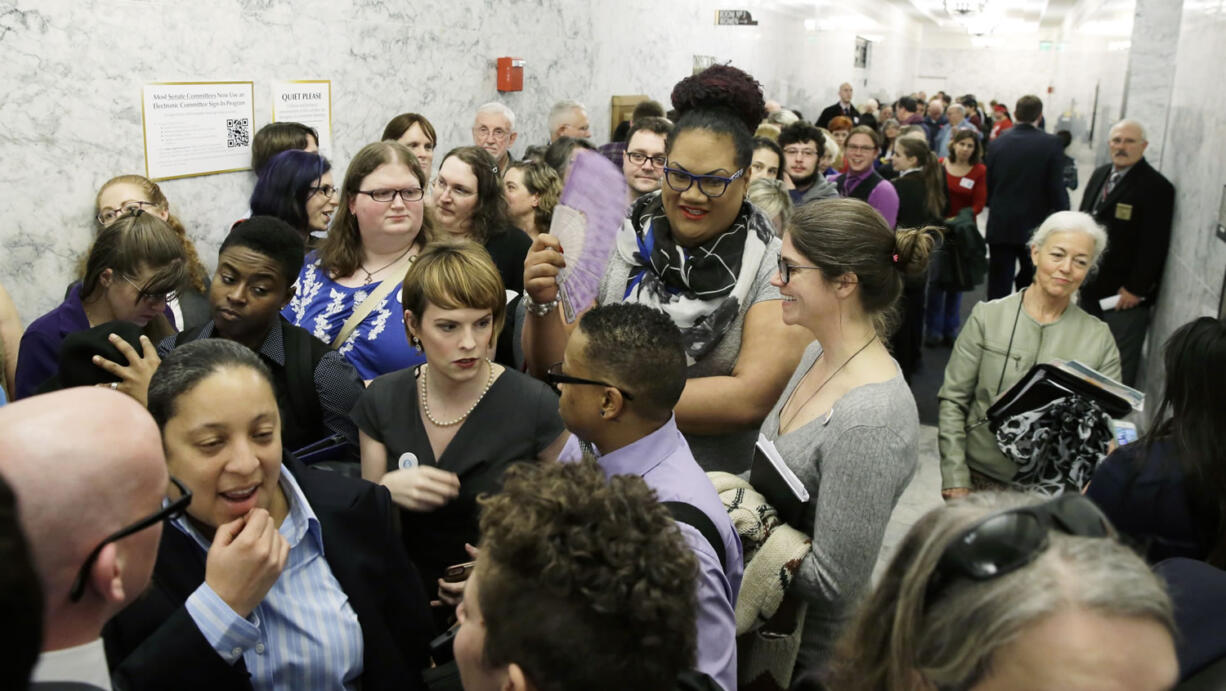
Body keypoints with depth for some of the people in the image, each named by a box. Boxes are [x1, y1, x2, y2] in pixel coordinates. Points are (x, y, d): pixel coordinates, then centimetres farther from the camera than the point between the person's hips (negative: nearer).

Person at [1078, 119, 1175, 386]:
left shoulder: (1157, 187, -13)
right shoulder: (1100, 174, 12)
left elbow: (1154, 244, -16)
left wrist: (1136, 289, -18)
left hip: (1125, 293, -7)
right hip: (1091, 284, 8)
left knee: (1121, 364, -1)